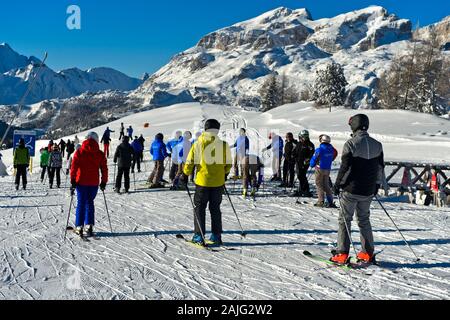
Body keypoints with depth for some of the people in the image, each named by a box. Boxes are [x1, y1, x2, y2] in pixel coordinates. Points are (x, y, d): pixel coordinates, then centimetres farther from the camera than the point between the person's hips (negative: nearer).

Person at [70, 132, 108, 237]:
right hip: (94, 183, 1)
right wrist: (104, 182, 13)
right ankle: (89, 226, 5)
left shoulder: (79, 152, -3)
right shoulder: (100, 154, 1)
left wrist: (73, 182, -1)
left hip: (81, 182, -1)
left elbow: (74, 167, -5)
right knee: (90, 203, 13)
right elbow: (104, 169, 3)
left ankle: (79, 227, 7)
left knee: (81, 203, 8)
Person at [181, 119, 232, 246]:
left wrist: (185, 175, 9)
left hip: (202, 182, -2)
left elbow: (190, 162, -6)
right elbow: (228, 164, 6)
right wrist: (225, 174, 24)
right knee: (215, 208, 14)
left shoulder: (198, 144, -9)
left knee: (199, 208, 10)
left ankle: (199, 236, 9)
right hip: (218, 183, 2)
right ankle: (216, 236, 16)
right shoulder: (224, 145, -5)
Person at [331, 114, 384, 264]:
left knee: (345, 219, 4)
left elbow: (345, 166, -15)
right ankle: (368, 253, 20)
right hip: (368, 191, 5)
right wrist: (377, 184, 23)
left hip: (351, 190, -5)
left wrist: (338, 184, -4)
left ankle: (342, 254, 1)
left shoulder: (351, 144, -14)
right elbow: (380, 167, 12)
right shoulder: (377, 145, 5)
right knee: (364, 220, 17)